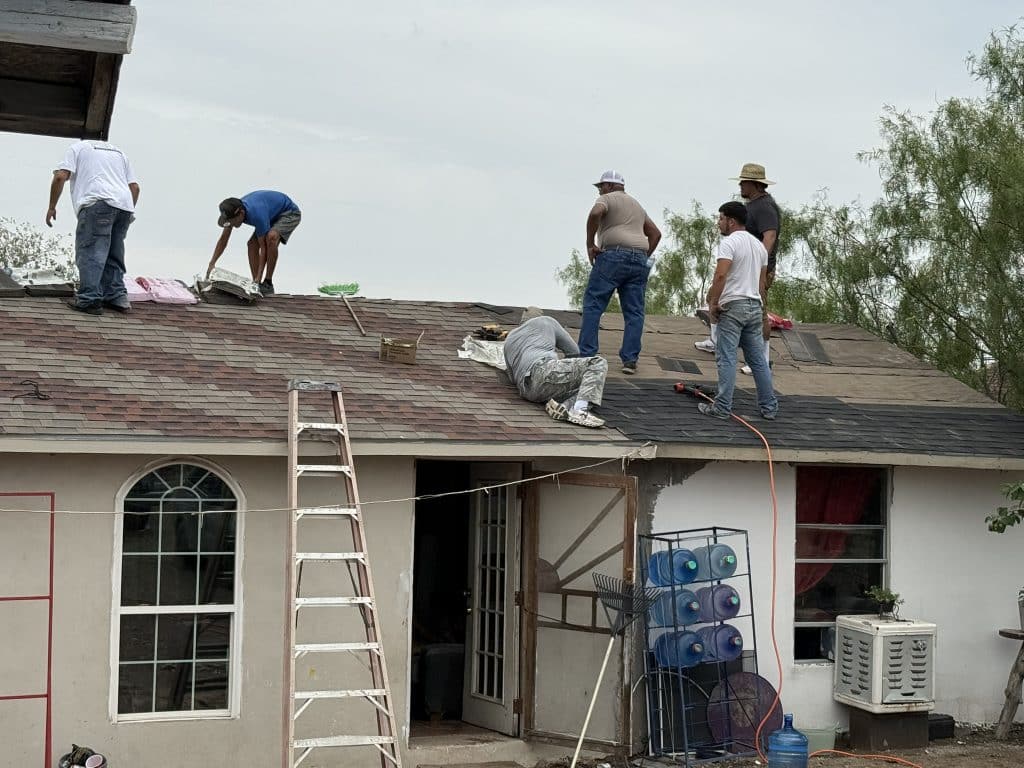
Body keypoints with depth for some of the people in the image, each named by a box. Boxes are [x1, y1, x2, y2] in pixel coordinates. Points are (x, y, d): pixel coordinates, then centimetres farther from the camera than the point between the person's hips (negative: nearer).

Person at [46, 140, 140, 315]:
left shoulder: (77, 147, 19)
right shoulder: (119, 152, 35)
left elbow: (60, 176, 4)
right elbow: (135, 187, 25)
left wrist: (52, 207, 11)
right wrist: (129, 214, 33)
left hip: (98, 202, -6)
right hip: (125, 205, 6)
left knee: (90, 252, -8)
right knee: (113, 254, 16)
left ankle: (89, 299, -15)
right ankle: (117, 297, 15)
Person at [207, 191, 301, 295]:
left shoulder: (257, 214, -38)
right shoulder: (233, 211, -17)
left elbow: (264, 247, -31)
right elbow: (223, 240, -5)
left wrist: (258, 277, -33)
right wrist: (211, 264, -12)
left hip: (290, 213, -8)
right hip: (273, 214, 8)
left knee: (271, 237, -33)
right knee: (252, 244, -8)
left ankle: (268, 284, -24)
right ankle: (256, 285, -1)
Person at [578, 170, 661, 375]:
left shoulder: (607, 199, 5)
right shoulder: (636, 205, 28)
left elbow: (595, 213, -17)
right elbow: (655, 233, 27)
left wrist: (590, 244, -10)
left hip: (614, 256, -7)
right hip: (639, 261, 7)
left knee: (593, 305, -3)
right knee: (634, 312, 5)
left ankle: (586, 355, -8)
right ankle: (630, 360, -2)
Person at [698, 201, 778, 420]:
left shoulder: (729, 242, -11)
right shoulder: (759, 245, 16)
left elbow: (721, 275, -22)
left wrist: (713, 303, -14)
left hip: (732, 306, -8)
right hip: (755, 306, 8)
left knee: (726, 358, -5)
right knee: (758, 359, 11)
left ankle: (722, 407, -6)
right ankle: (769, 407, 13)